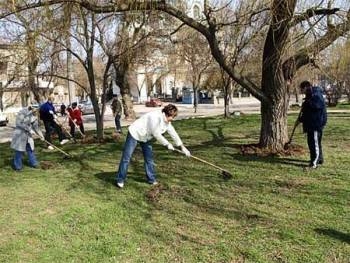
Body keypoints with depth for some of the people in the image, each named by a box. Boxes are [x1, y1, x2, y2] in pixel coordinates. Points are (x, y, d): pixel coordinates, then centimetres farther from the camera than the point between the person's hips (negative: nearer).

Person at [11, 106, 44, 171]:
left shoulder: (33, 115, 5)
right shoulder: (22, 112, -17)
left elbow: (35, 126, 12)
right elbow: (19, 123, -21)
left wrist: (40, 135, 8)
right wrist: (29, 129, -21)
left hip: (28, 135, 7)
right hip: (20, 134, -7)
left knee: (30, 149, 13)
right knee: (19, 150, 0)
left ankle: (33, 163, 26)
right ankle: (17, 166, 13)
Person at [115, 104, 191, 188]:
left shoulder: (167, 122, -3)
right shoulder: (156, 116, -30)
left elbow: (173, 134, 4)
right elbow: (156, 134, -27)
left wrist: (182, 147, 6)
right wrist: (167, 144, -18)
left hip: (145, 137, 8)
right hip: (135, 133, -8)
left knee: (149, 158, 6)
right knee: (126, 157, -5)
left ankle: (151, 179, 16)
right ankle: (120, 179, 4)